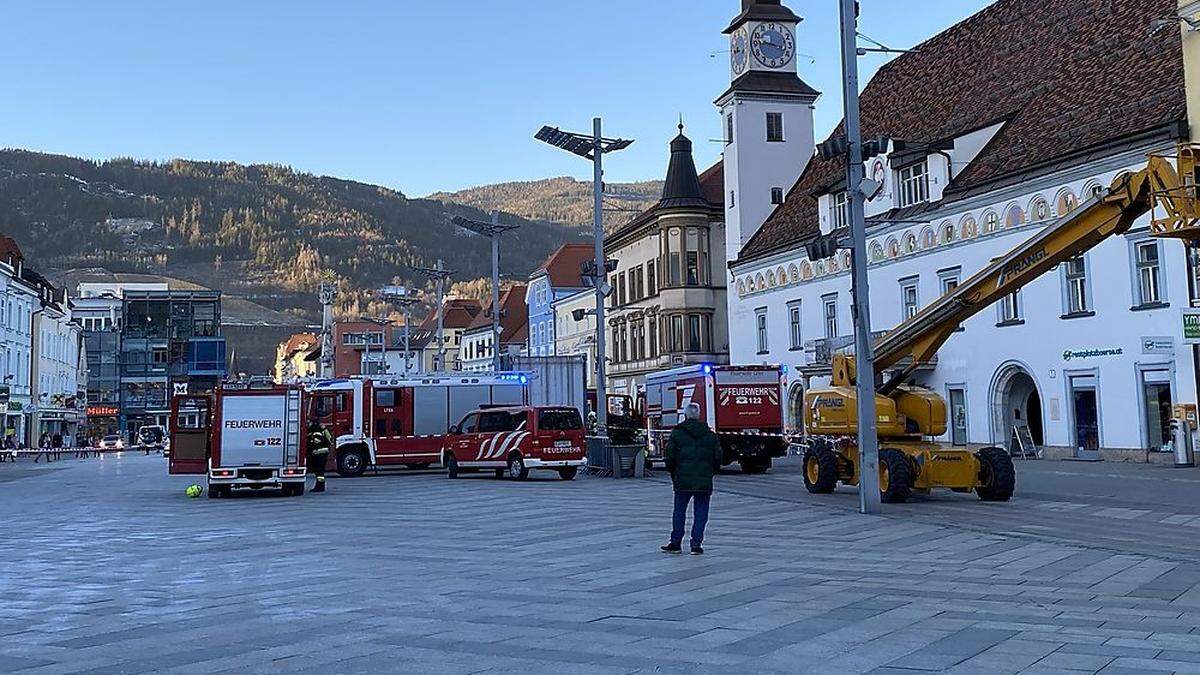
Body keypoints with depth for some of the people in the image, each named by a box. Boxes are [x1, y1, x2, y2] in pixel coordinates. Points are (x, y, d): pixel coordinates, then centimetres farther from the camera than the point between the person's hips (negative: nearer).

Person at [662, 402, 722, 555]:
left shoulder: (677, 433, 0)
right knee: (701, 513, 7)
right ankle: (696, 544, 4)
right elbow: (717, 458, 7)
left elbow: (670, 457, -2)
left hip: (682, 480, -1)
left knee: (679, 512, 10)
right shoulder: (710, 435, 7)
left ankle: (676, 543, 15)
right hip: (705, 481, 1)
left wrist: (674, 474, 12)